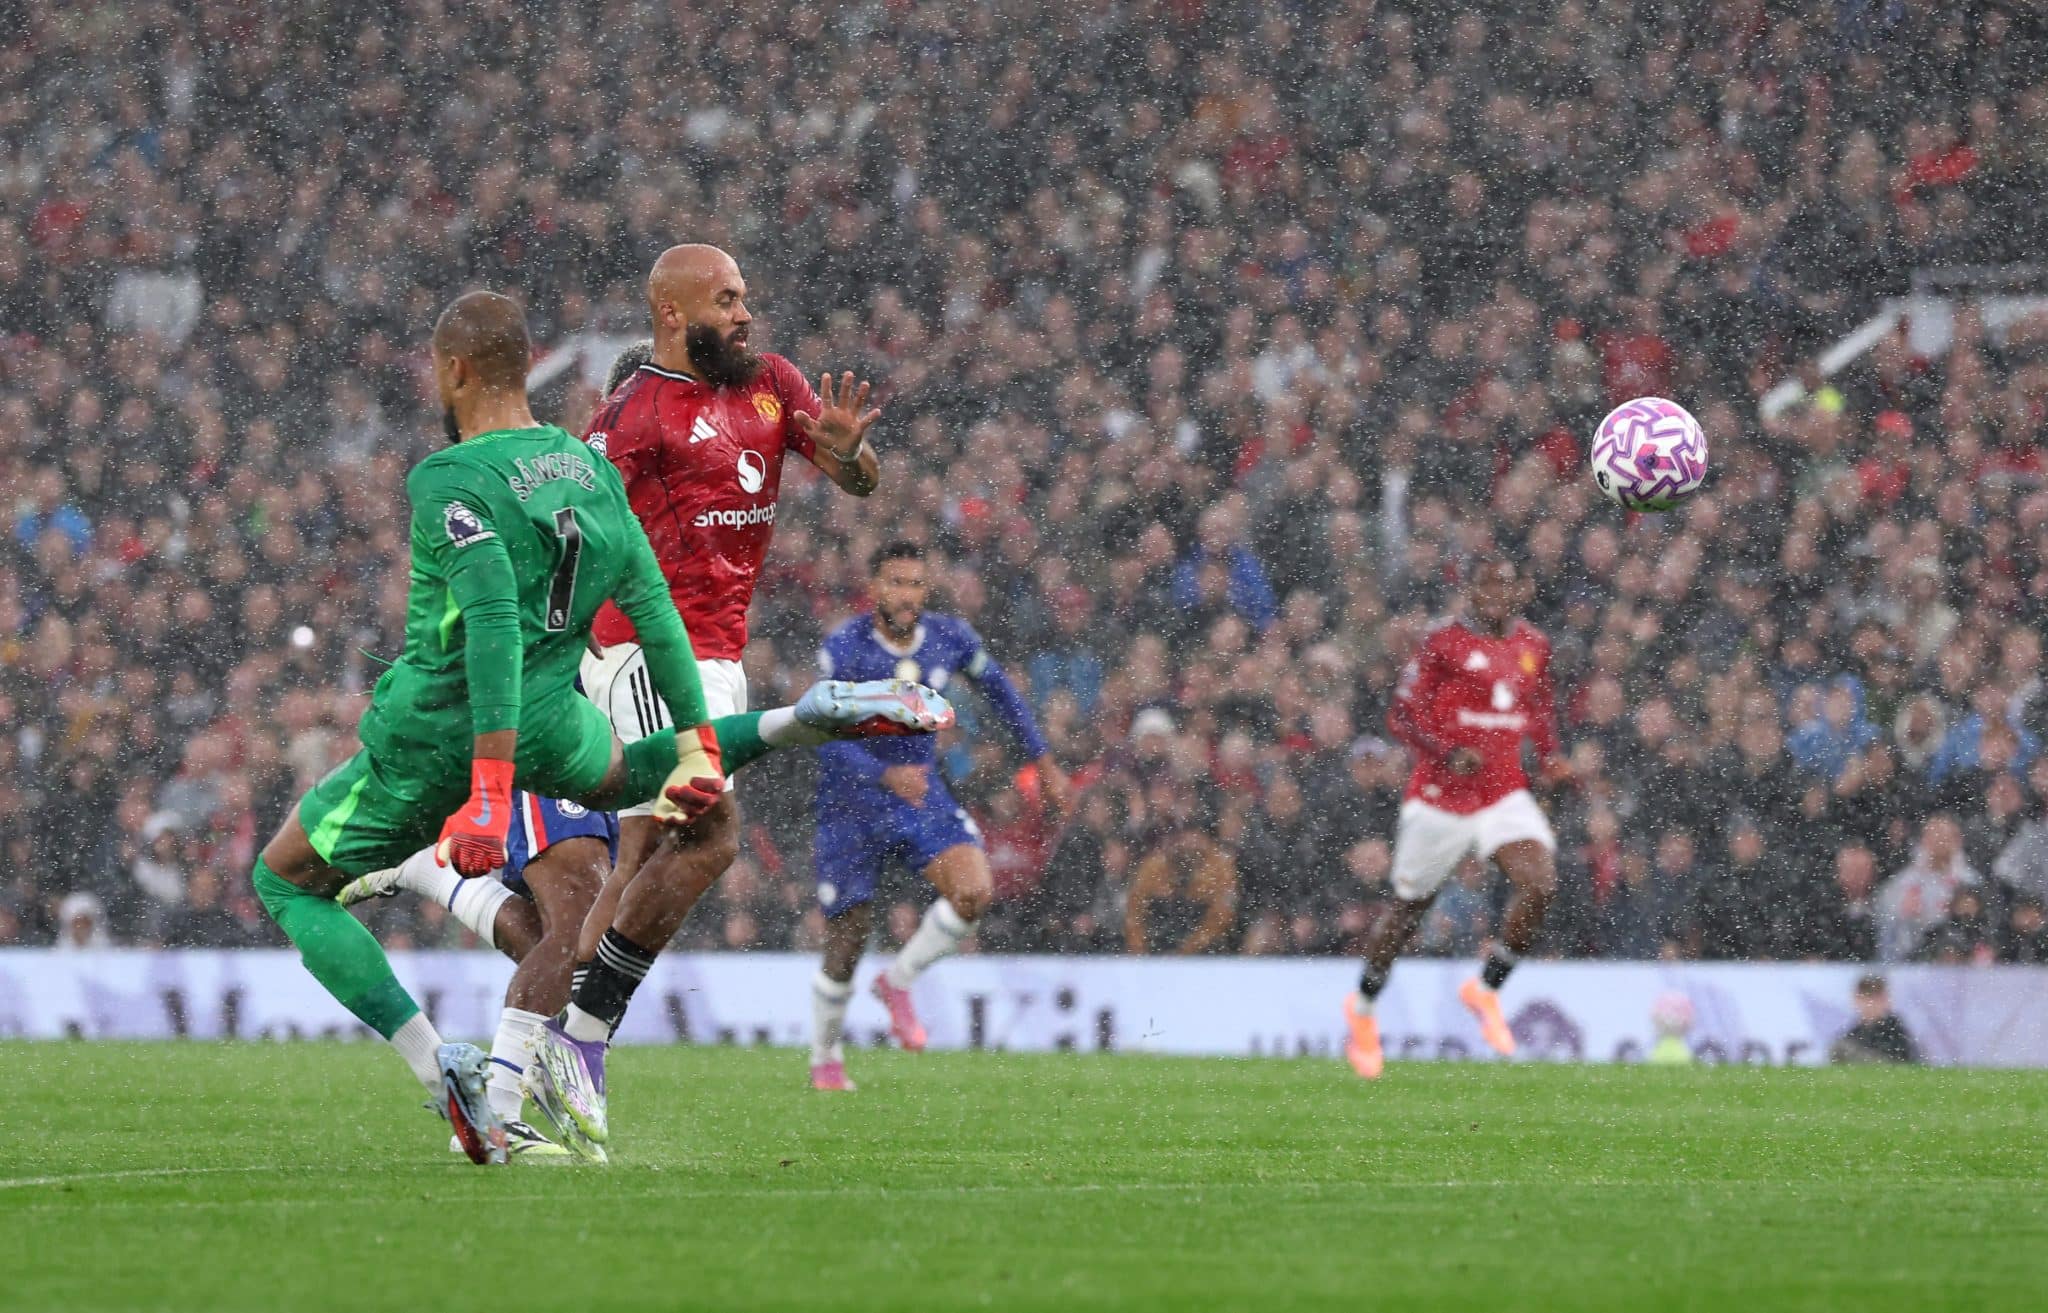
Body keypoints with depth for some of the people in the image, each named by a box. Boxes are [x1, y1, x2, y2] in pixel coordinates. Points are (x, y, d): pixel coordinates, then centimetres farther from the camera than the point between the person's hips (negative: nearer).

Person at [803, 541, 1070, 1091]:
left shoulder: (951, 638, -6)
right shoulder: (845, 647, -19)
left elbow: (998, 688, 14)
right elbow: (826, 738, -26)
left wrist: (1044, 761, 12)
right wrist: (886, 775, -41)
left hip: (921, 795, 3)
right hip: (852, 804, -3)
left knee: (972, 891, -23)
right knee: (847, 946, 1)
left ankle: (898, 983, 1)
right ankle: (825, 1061, 26)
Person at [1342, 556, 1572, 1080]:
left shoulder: (1533, 646, 6)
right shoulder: (1445, 643, -10)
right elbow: (1401, 716, -9)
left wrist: (1548, 757, 7)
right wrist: (1448, 753, -24)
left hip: (1505, 793, 4)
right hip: (1441, 795, -4)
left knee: (1540, 884, -19)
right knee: (1411, 906, 9)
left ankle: (1486, 989, 1)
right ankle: (1363, 1008, 32)